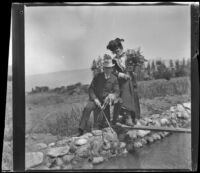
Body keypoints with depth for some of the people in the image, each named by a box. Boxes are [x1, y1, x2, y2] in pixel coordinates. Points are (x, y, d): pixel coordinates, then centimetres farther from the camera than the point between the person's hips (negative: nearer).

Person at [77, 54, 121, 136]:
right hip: (95, 99, -2)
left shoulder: (114, 79, 1)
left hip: (105, 101, 2)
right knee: (87, 108, -31)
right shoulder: (98, 77, 0)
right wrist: (95, 99, -16)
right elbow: (91, 89, 1)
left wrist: (112, 95, -28)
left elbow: (117, 92, -3)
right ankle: (81, 131, -31)